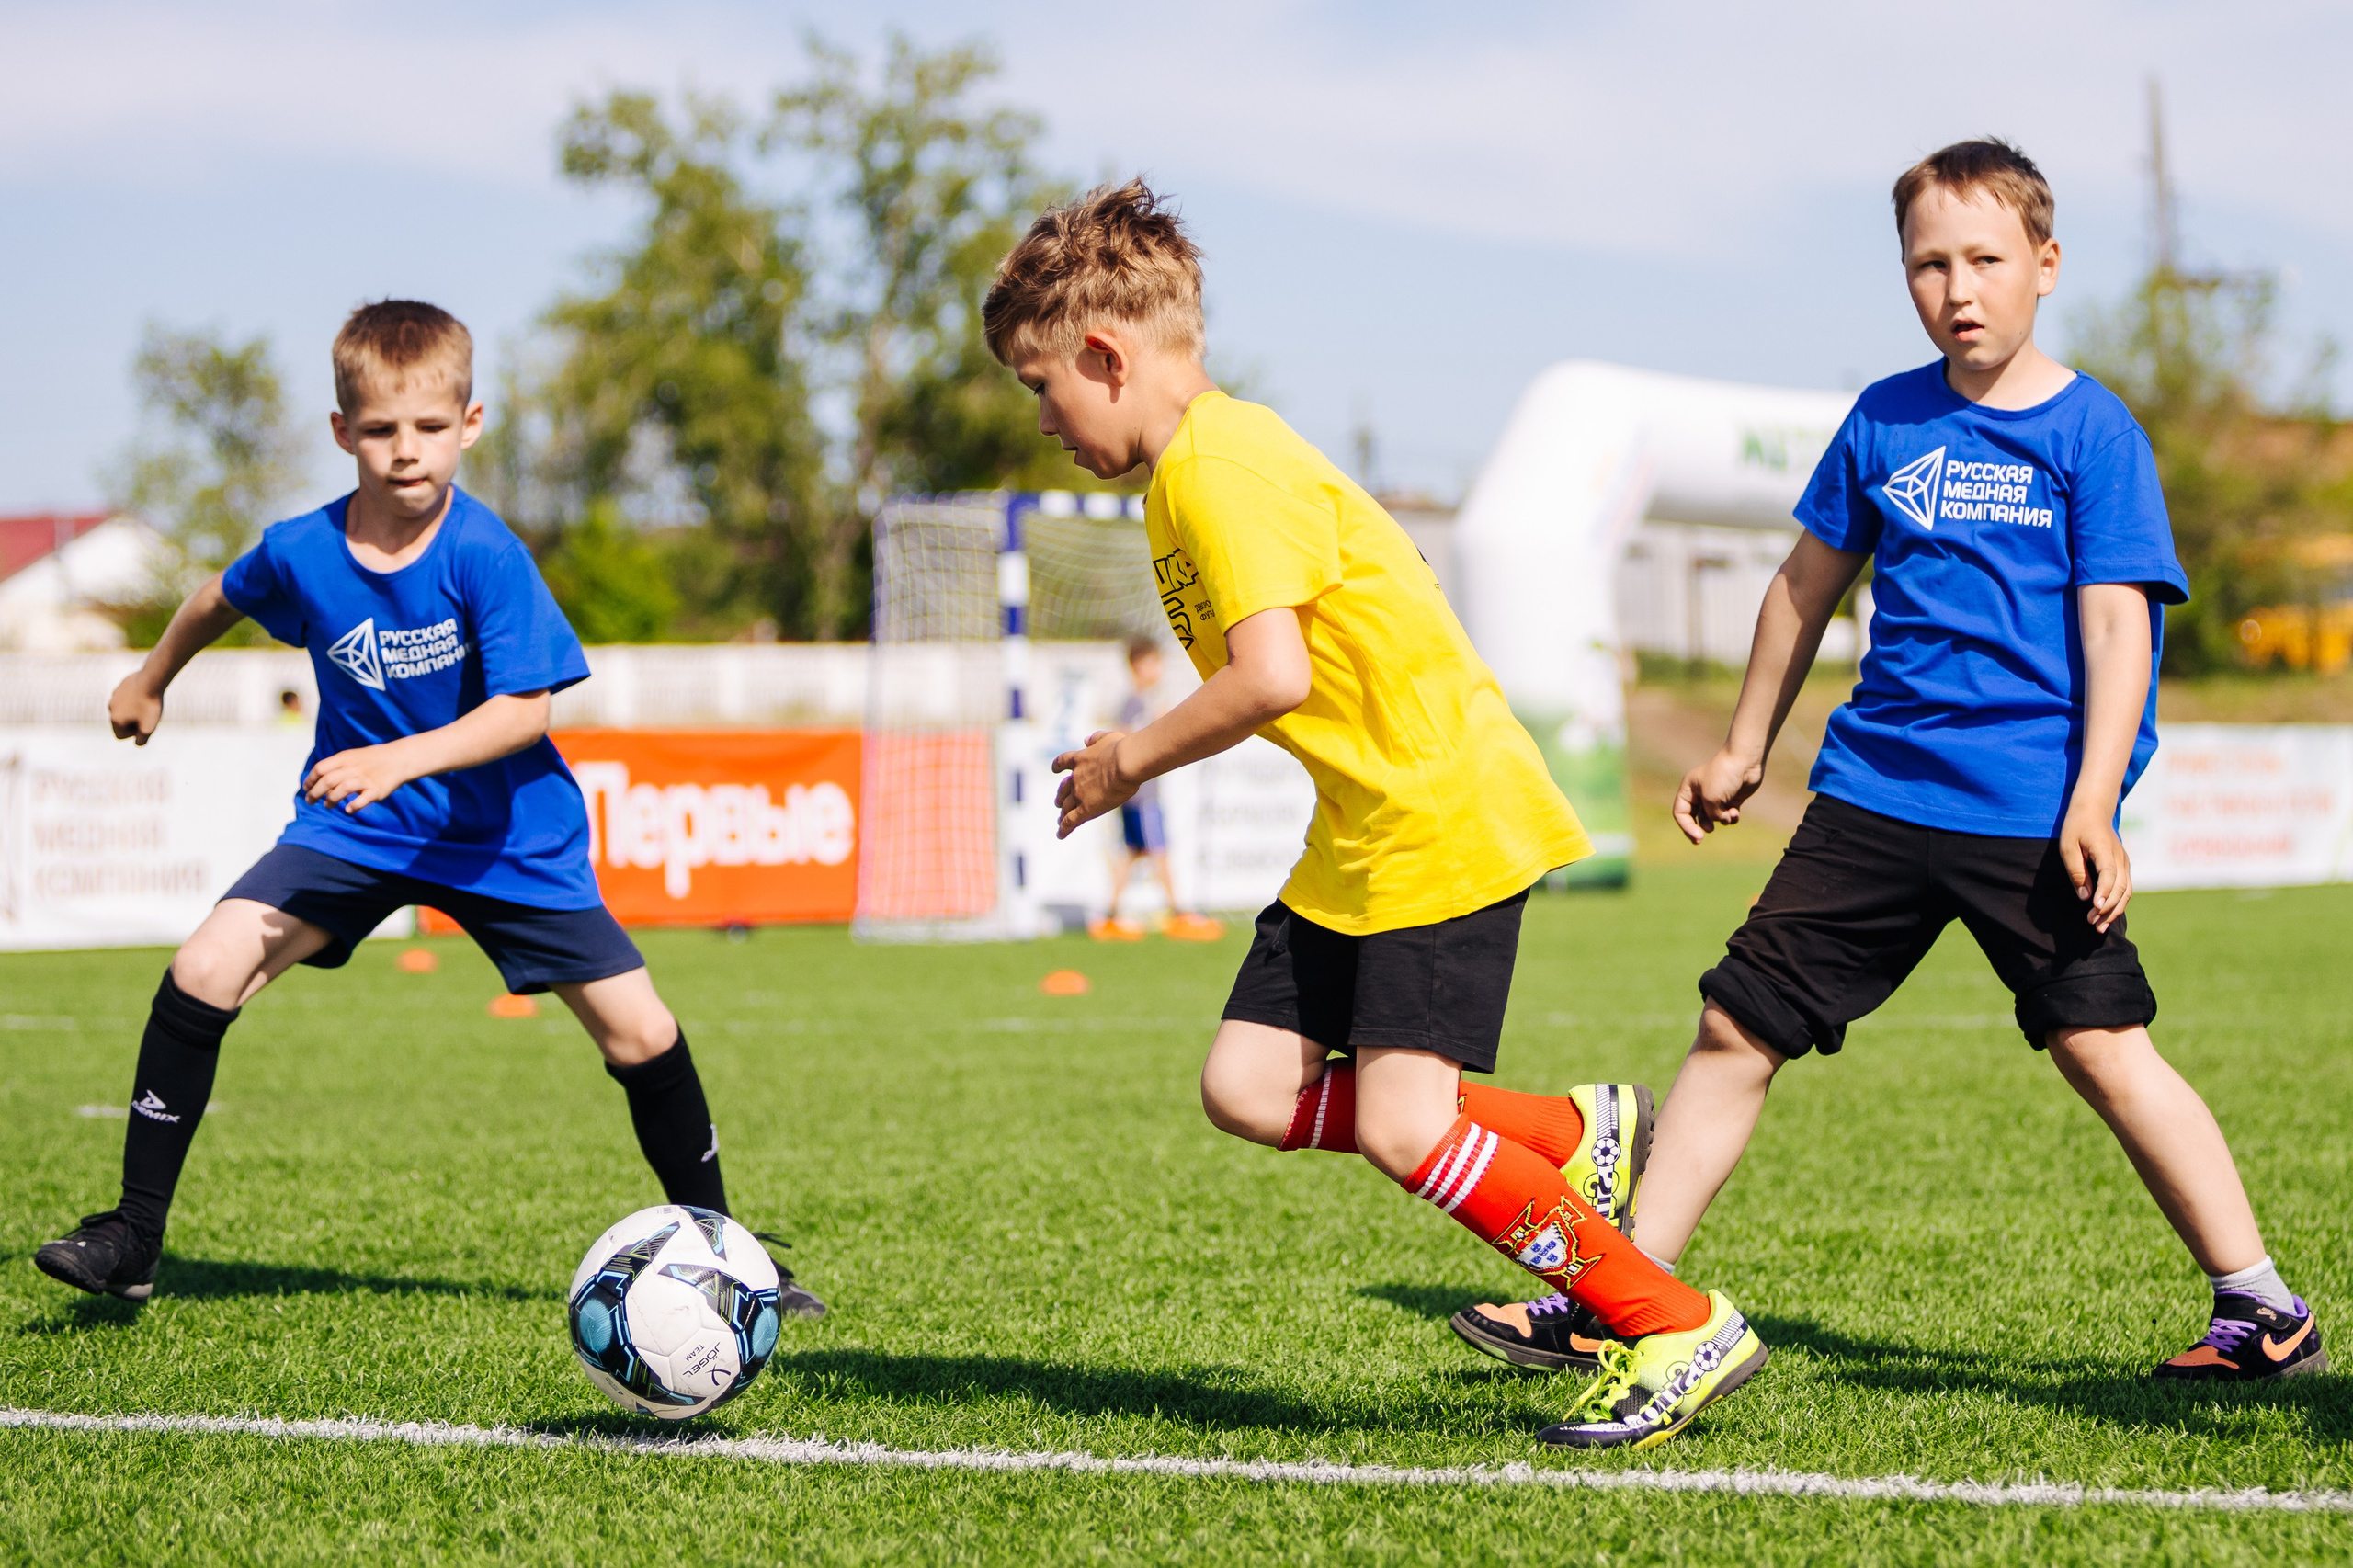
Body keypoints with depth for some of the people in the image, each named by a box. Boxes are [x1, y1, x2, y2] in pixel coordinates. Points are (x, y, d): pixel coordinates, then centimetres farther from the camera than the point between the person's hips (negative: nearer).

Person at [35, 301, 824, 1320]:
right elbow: (222, 598, 12)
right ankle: (132, 1238, -9)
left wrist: (402, 757, -38)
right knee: (206, 967, -19)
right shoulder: (301, 553, -11)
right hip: (356, 824, 2)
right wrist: (151, 680, 28)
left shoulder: (487, 555, -20)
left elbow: (525, 710, -25)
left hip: (508, 831, -1)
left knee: (640, 1034, -6)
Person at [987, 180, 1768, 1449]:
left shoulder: (1222, 466, -16)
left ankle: (1680, 1331, -4)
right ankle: (1575, 1138, 13)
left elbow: (1272, 678, -26)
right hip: (1361, 834, 10)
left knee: (1401, 1127, -15)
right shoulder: (1195, 470, 16)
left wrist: (1130, 761, -12)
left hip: (1447, 818, -10)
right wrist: (1139, 754, 11)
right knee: (1249, 1087, 3)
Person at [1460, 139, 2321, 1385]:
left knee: (2099, 1045, -10)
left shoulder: (2092, 432, -5)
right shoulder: (1885, 421, 8)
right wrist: (1744, 751, 27)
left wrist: (2093, 805, -21)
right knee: (1738, 1025, 4)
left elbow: (2117, 622, -11)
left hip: (2029, 813, -5)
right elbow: (1811, 580, 21)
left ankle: (2263, 1309, 2)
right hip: (1873, 798, 5)